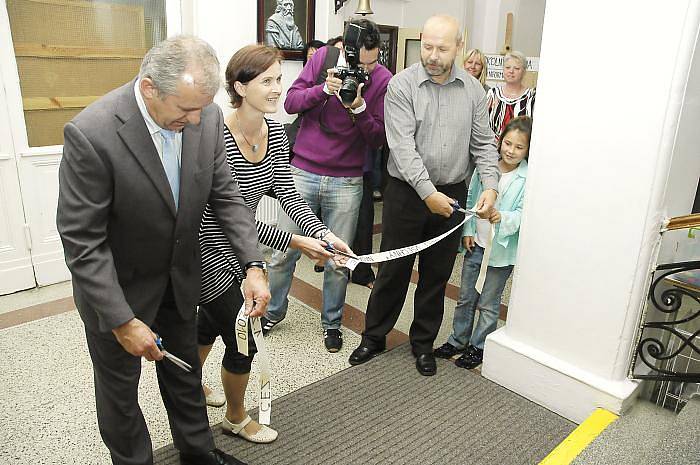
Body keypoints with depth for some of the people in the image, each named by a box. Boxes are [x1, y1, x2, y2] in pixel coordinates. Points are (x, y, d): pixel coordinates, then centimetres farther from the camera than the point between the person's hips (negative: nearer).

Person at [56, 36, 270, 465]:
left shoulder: (207, 117, -15)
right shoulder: (90, 134, -30)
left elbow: (226, 196, -6)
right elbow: (82, 241, -25)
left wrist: (253, 265, -16)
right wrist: (122, 321, -23)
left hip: (179, 275, 5)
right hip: (116, 284, -4)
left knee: (185, 368, 24)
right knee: (120, 386, 17)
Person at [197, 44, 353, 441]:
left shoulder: (275, 132, -6)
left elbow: (288, 193, -8)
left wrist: (323, 233, -23)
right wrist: (296, 243, -28)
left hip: (239, 247, 7)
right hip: (208, 251, -7)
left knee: (212, 323, 27)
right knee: (244, 339, 4)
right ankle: (237, 419, 32)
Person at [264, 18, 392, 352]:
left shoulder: (383, 80, -5)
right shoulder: (324, 56, -1)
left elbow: (378, 139, -5)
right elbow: (291, 102, -2)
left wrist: (359, 108, -21)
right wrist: (324, 89, -18)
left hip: (346, 183, -1)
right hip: (302, 173, 1)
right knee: (283, 253, 7)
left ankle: (331, 322, 30)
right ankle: (273, 312, 32)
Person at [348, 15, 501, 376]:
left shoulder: (472, 89, 4)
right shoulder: (402, 85, -8)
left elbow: (483, 143, 6)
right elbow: (403, 146, -16)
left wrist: (490, 186, -9)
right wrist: (428, 192, -23)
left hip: (452, 194, 3)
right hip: (407, 193, -3)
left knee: (437, 274, 13)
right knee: (393, 270, 7)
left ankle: (423, 342, 31)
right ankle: (374, 337, 27)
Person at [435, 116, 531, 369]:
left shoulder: (528, 179, -12)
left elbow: (522, 214, -17)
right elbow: (470, 200, 5)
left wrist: (502, 218, -36)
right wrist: (468, 230, -1)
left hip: (501, 249, -4)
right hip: (476, 243, 4)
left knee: (488, 304, 11)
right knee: (465, 297, 18)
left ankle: (478, 346, 28)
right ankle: (458, 340, 34)